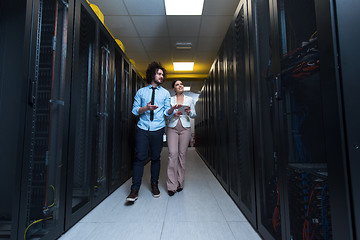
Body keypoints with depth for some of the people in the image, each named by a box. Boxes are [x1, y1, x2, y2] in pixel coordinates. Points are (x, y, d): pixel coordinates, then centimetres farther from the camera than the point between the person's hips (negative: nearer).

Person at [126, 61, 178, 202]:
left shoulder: (165, 93, 12)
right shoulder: (141, 92, 10)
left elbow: (167, 112, 6)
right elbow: (135, 110, 5)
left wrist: (172, 109, -17)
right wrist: (146, 108, -14)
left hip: (158, 129, 1)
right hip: (142, 128, 0)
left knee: (156, 158, 7)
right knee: (139, 157, -4)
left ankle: (154, 185, 24)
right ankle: (135, 189, 6)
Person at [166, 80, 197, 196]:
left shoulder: (189, 99, 12)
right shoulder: (170, 99, 10)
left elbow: (194, 115, 10)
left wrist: (189, 112, -11)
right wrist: (174, 114, -13)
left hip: (185, 128, 1)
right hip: (172, 128, 0)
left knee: (182, 154, 0)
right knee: (173, 154, -10)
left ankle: (180, 183, 13)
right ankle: (172, 185, -2)